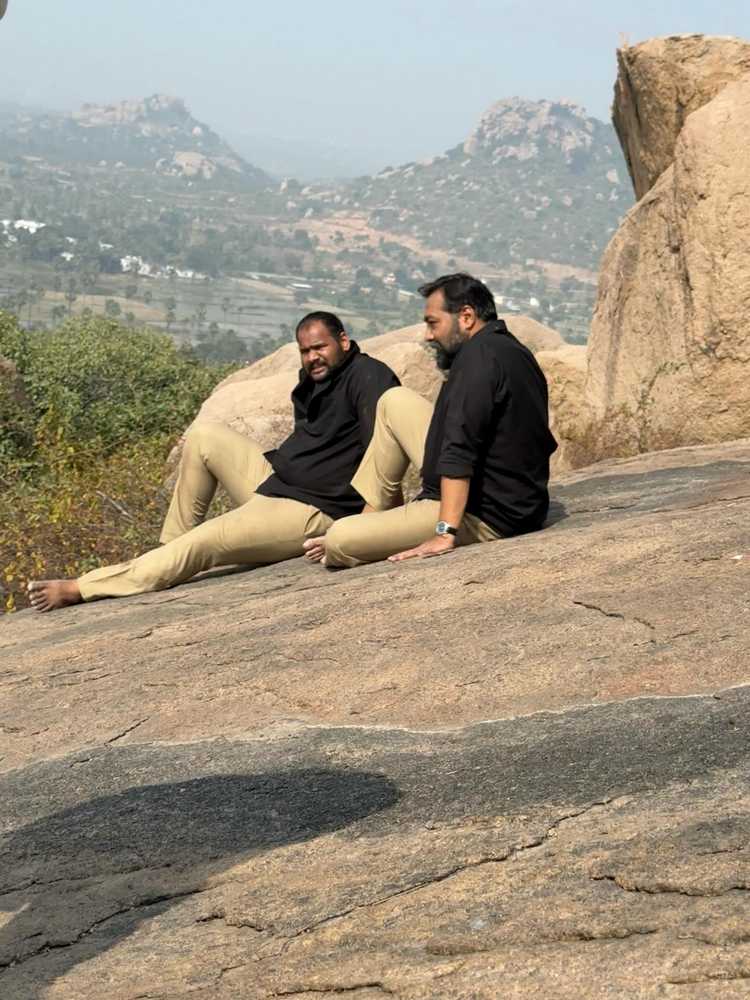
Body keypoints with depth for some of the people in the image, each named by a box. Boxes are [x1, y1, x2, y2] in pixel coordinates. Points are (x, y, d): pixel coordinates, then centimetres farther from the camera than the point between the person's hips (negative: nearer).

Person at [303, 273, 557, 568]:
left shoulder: (478, 356, -20)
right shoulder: (514, 350, 12)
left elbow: (460, 453, -29)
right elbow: (545, 442, 22)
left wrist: (445, 534, -31)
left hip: (484, 518, -11)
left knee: (340, 541, -15)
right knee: (395, 401, 16)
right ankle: (373, 515, 18)